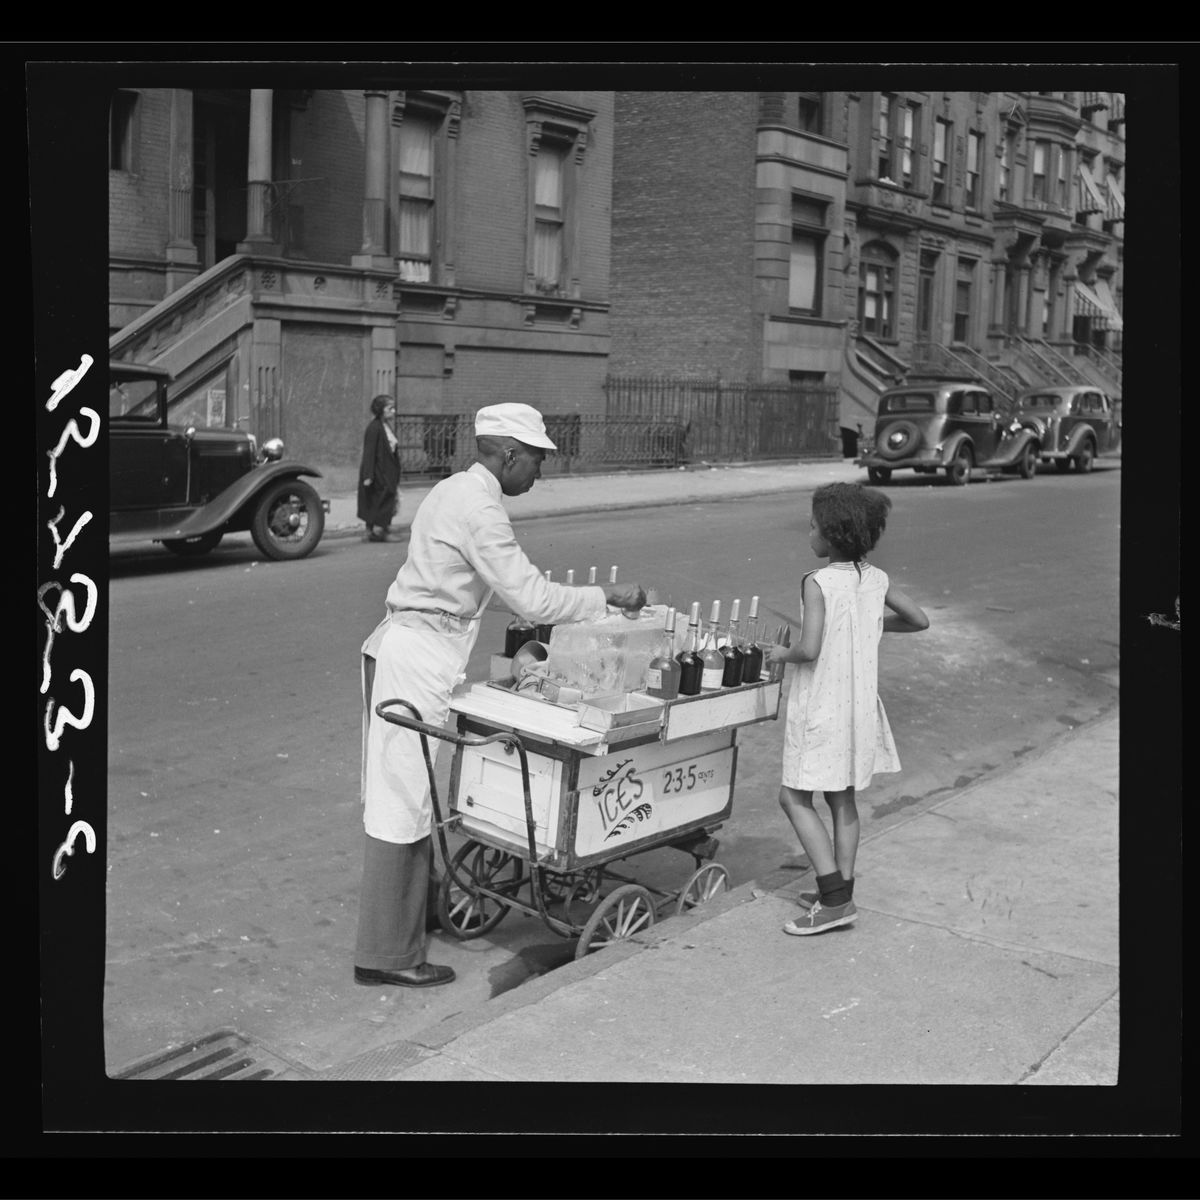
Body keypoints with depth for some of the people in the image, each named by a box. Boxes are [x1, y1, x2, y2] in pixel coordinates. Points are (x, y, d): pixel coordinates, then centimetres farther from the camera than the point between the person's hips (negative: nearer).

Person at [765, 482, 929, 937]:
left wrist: (781, 654, -6)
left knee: (795, 797, 1)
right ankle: (840, 893, 24)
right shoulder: (876, 580, 2)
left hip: (821, 707, -7)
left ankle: (834, 899, -4)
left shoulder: (817, 583, -18)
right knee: (842, 797, 16)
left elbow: (810, 649, -26)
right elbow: (919, 620, 13)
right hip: (860, 704, 7)